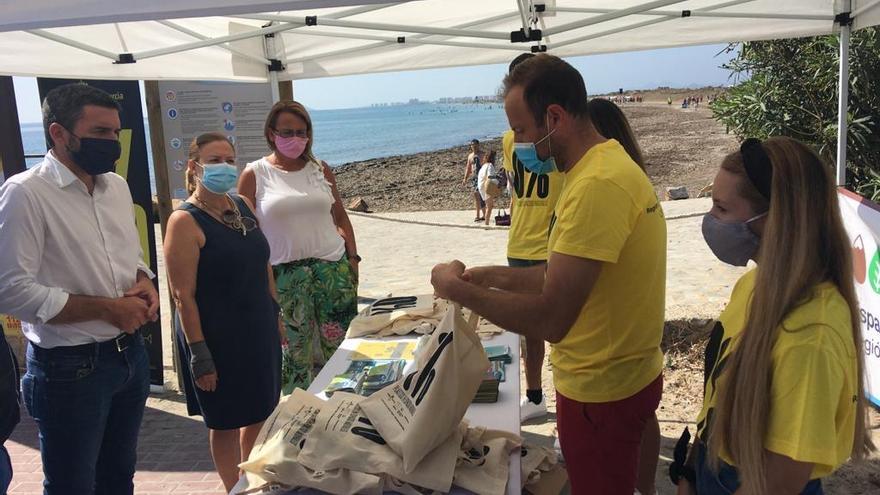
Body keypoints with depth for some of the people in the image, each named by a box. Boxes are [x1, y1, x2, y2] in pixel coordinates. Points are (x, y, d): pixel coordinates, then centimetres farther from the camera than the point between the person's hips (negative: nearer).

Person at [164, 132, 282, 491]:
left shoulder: (244, 206, 5)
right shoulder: (185, 222, -15)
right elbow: (183, 296, -17)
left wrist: (275, 315, 14)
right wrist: (199, 355, -18)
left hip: (259, 330, 7)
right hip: (217, 338, -6)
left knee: (260, 413, 18)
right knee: (226, 422, 9)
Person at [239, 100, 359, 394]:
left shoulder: (320, 169, 8)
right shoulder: (255, 175, -1)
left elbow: (340, 217, 13)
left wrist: (353, 257, 7)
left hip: (334, 268, 3)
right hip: (286, 276, -2)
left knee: (340, 344, 7)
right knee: (294, 348, 5)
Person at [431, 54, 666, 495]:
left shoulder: (596, 185, -28)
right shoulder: (608, 163, 6)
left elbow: (549, 320, -30)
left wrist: (458, 289, -18)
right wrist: (497, 277, 4)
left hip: (601, 392, -9)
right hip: (625, 374, 9)